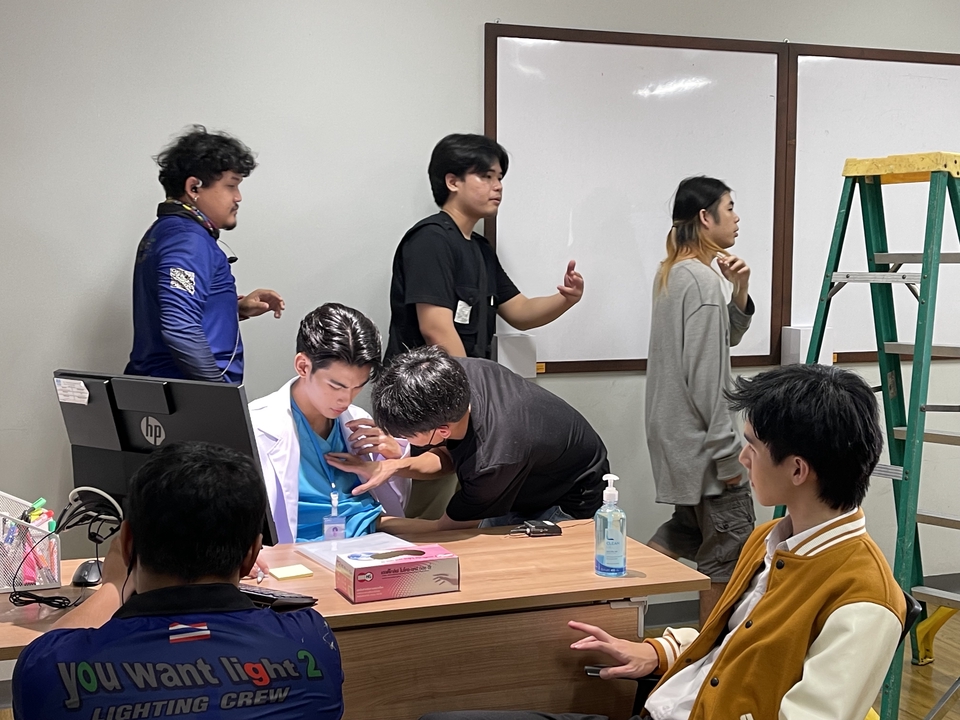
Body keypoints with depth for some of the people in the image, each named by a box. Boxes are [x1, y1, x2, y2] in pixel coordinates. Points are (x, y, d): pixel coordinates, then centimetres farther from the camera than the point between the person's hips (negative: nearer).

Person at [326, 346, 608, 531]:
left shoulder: (494, 461, -42)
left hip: (568, 503, -7)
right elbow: (447, 457, -3)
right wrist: (391, 466, -21)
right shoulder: (458, 373, -25)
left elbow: (445, 526, -20)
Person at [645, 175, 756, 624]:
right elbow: (705, 376, -22)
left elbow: (727, 337, 19)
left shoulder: (671, 272, 11)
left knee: (690, 527, 23)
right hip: (701, 441, -10)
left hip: (677, 436, 10)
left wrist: (740, 291, 1)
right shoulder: (702, 280, -19)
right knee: (731, 544, 2)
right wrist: (728, 452, -18)